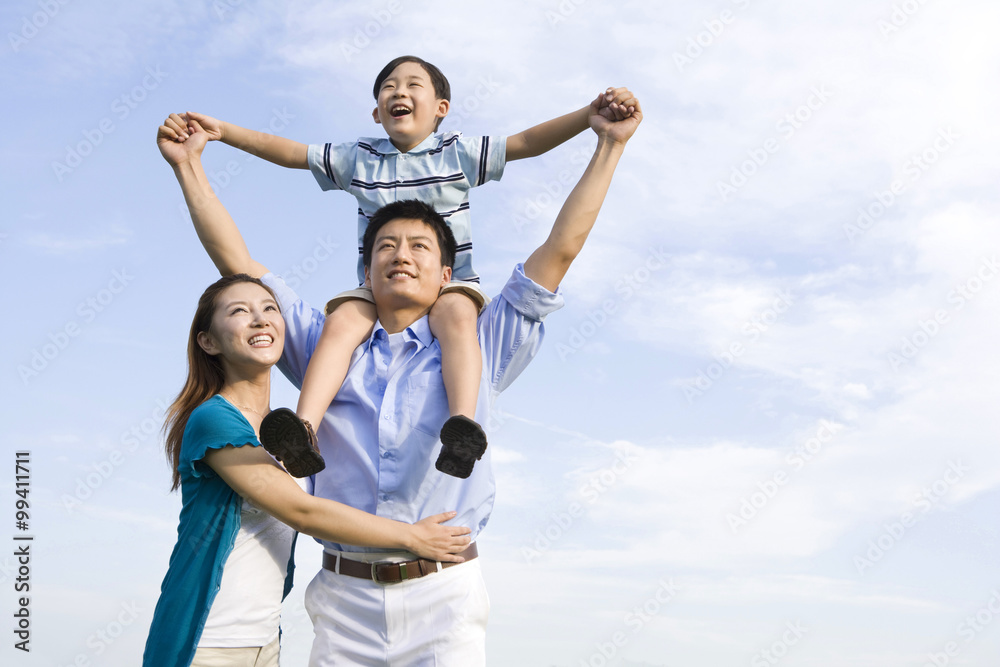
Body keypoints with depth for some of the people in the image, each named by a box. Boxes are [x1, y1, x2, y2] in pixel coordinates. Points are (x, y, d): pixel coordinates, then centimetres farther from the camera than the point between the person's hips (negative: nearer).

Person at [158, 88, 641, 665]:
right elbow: (236, 261, 15)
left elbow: (560, 249, 9)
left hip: (443, 597, -1)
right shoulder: (327, 347, 14)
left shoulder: (477, 351, 10)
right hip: (345, 597, 2)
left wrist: (610, 145, 9)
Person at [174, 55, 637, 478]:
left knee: (457, 315, -36)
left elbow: (528, 142, 0)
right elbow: (289, 152, 14)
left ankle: (463, 425, -52)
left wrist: (593, 112, -13)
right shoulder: (358, 158, 15)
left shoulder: (457, 153, 9)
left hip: (448, 282, -1)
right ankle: (303, 433, -44)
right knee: (342, 320, -29)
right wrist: (222, 130, 6)